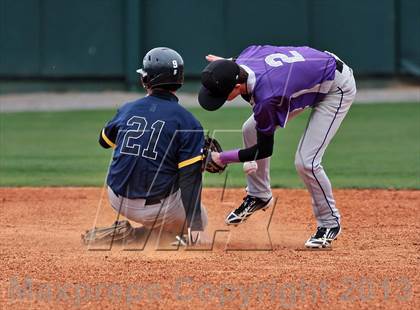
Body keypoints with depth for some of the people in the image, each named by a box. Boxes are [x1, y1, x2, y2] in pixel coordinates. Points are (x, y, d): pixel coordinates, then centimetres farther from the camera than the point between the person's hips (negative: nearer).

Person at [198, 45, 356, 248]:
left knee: (306, 162, -18)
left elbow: (264, 150, -24)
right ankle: (258, 195, 24)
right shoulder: (243, 59, -19)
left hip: (338, 88, -9)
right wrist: (228, 65, 11)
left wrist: (222, 158, -16)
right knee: (251, 130, 6)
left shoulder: (267, 98, -39)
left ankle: (330, 223, 4)